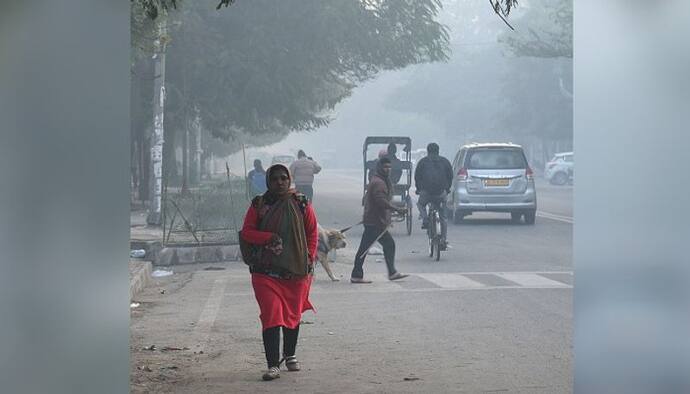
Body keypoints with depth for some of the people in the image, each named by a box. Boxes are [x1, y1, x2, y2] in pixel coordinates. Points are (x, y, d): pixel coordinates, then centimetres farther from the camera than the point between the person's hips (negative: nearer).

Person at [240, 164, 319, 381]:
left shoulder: (301, 204, 4)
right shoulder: (258, 204, 2)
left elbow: (312, 232, 9)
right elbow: (246, 232, 2)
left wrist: (309, 257, -1)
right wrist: (268, 237, -13)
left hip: (297, 269, 2)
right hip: (266, 271, -2)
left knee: (293, 314, 14)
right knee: (271, 315, -11)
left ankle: (290, 355, 35)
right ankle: (273, 365, -13)